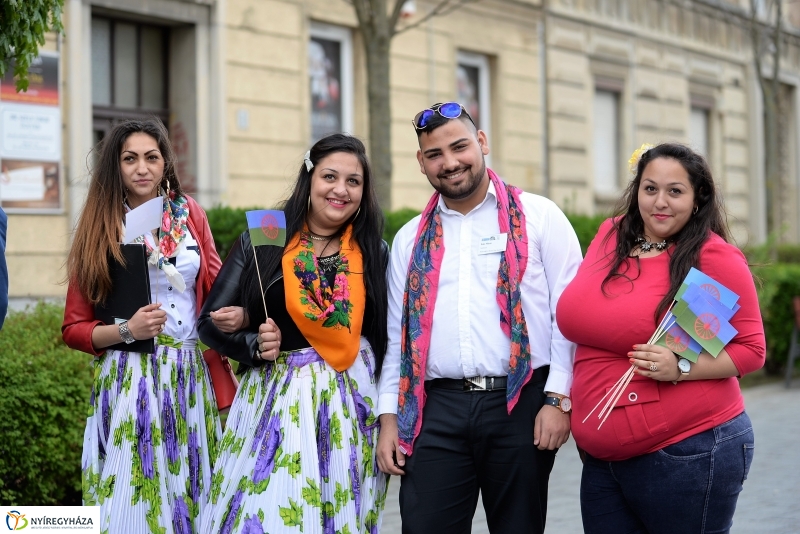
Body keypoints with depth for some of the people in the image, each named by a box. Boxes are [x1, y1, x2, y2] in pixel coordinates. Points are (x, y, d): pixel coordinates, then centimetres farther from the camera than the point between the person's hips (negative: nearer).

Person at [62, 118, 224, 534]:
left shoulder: (190, 213, 6)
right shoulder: (101, 229, 0)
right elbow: (73, 328, 1)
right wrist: (127, 331, -16)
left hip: (191, 375, 3)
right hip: (129, 379, -2)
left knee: (189, 494, 6)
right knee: (130, 500, -3)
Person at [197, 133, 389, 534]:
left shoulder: (374, 253, 5)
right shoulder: (261, 242, 0)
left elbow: (387, 338, 10)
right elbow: (211, 321, 2)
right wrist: (254, 345, -15)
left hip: (352, 406, 2)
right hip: (274, 401, -1)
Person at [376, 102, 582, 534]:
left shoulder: (539, 217, 3)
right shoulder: (411, 239, 14)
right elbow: (398, 335, 16)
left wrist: (558, 398, -9)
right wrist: (389, 416, 9)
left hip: (520, 404, -2)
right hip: (436, 410, 3)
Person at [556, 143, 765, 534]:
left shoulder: (715, 258, -9)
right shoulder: (611, 236, 8)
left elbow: (750, 349, -7)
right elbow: (583, 322, 21)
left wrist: (681, 368, -21)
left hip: (688, 453, -5)